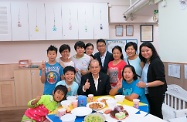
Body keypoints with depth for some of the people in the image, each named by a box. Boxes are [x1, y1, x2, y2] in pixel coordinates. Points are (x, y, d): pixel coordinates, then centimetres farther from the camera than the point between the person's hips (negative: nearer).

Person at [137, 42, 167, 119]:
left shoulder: (157, 62, -18)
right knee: (150, 113, 18)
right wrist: (141, 82, 0)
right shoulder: (146, 62, 6)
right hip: (147, 93, 7)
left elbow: (161, 81, -23)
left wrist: (146, 84, -24)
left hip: (156, 94, -7)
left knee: (156, 114, 8)